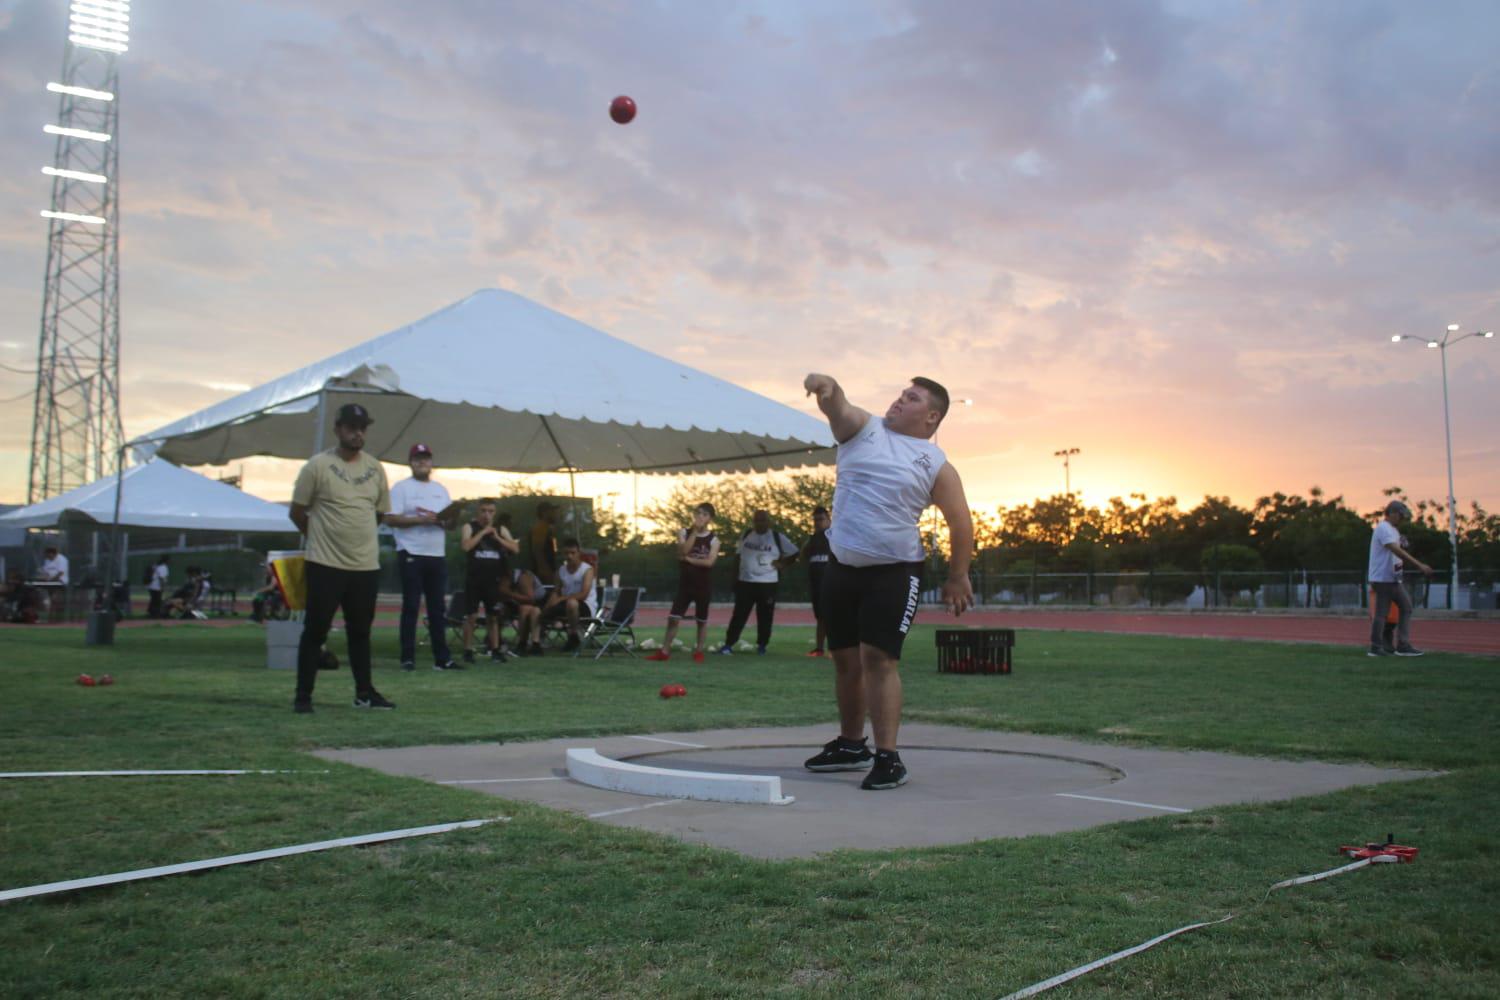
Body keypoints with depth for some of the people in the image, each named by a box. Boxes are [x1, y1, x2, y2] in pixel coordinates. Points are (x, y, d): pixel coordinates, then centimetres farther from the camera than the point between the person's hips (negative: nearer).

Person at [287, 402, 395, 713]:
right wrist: (321, 536, 10)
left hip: (367, 565, 5)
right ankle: (303, 696, 9)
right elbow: (297, 512, 1)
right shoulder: (317, 465, -6)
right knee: (315, 631, 0)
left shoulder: (375, 468, 8)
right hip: (326, 564, -4)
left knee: (361, 632, 13)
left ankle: (364, 692, 22)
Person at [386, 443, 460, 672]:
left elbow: (450, 520, 16)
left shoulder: (441, 489, 16)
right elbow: (391, 519, -11)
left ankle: (442, 658, 10)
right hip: (411, 555, -6)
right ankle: (408, 658, 1)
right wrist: (420, 519, -19)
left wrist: (444, 520, -8)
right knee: (411, 607, -4)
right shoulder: (401, 488, -2)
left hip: (437, 556, 6)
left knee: (438, 608, 7)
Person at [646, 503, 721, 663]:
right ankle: (665, 651, 5)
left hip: (704, 585, -1)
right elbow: (683, 551, -16)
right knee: (673, 617, -2)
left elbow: (709, 562, -15)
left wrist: (689, 559, -13)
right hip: (685, 583, 1)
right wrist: (695, 531, -19)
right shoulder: (684, 533, 2)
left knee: (702, 620, 7)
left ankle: (698, 651, 19)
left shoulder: (713, 539, -2)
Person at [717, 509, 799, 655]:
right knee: (739, 614, -1)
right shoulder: (745, 535, 7)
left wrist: (782, 564, -7)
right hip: (745, 581, 2)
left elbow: (794, 553, 5)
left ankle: (762, 645, 18)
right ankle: (729, 644, 1)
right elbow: (739, 556, 16)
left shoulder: (778, 537, -2)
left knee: (765, 616, 4)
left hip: (767, 583, -1)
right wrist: (735, 576, 12)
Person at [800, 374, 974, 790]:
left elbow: (961, 522, 2)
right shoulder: (863, 428, 7)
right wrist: (826, 388, -36)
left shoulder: (936, 464, -1)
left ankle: (888, 757, -7)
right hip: (842, 568, 5)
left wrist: (957, 577, 1)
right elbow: (838, 406, -13)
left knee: (878, 659, -14)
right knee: (846, 660, 13)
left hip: (893, 573, -4)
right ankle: (851, 745, 29)